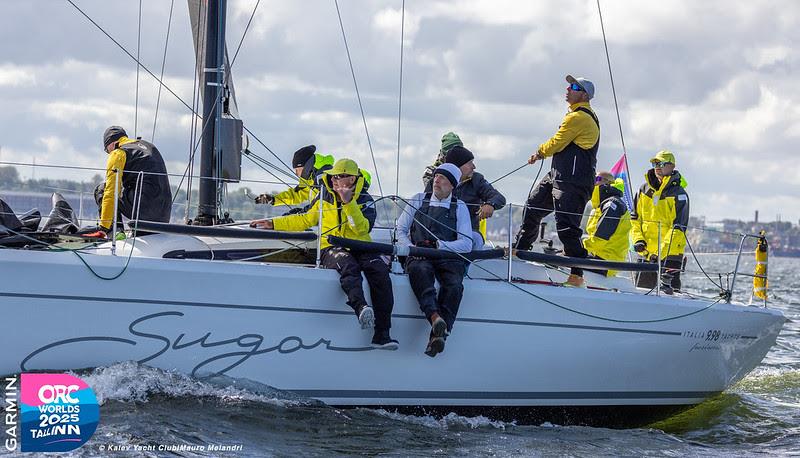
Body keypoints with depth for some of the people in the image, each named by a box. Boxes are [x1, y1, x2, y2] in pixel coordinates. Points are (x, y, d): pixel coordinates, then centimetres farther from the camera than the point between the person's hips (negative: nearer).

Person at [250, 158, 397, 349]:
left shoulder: (365, 200, 6)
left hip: (360, 247, 0)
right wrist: (273, 224, 23)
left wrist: (348, 202, -19)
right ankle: (361, 307, -68)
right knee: (347, 265, -37)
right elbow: (305, 220, 25)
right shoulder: (324, 197, 14)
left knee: (379, 271, -30)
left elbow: (363, 228, -11)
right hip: (332, 248, 0)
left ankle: (382, 334, -33)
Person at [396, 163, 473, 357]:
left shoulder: (459, 207, 14)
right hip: (419, 256, 0)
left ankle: (438, 334, -45)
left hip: (449, 258, 0)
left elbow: (466, 245, 4)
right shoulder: (418, 200, 19)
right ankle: (435, 318, -58)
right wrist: (410, 247, -4)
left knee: (454, 285, -33)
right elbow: (400, 229, 17)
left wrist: (440, 245, -12)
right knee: (420, 271, -37)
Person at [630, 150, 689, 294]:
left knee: (669, 290, -11)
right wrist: (638, 239, -1)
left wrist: (661, 252, -21)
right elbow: (635, 218, 17)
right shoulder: (644, 189, 11)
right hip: (646, 252, 5)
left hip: (670, 253, -5)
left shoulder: (679, 194, -7)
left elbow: (678, 228, -13)